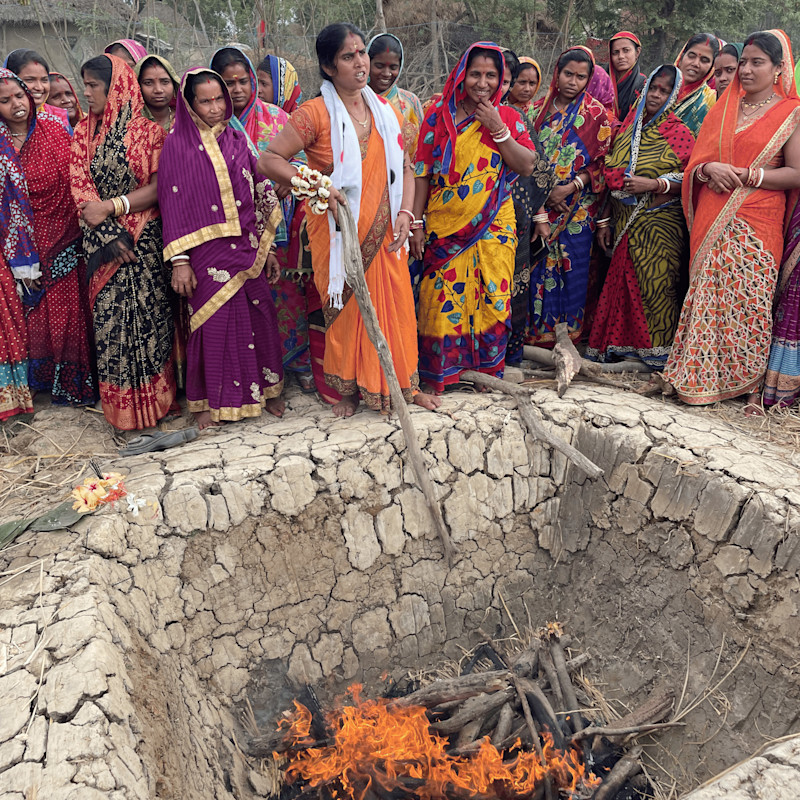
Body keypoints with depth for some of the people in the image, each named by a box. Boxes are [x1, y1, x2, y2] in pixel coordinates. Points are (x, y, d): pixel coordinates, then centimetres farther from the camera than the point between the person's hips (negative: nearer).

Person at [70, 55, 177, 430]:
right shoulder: (84, 132, 9)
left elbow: (157, 188, -9)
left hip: (145, 240, -2)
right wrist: (109, 235, -13)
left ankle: (153, 398, 14)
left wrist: (109, 207, -14)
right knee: (109, 317, 2)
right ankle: (120, 404, 14)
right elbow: (79, 185, 1)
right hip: (101, 240, 3)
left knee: (148, 314, 0)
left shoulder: (149, 132, 0)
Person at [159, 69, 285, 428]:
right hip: (207, 248, -3)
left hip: (246, 245, 3)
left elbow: (259, 194, 11)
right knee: (213, 321, 2)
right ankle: (210, 401, 17)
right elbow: (172, 204, -4)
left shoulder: (237, 139, 9)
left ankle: (265, 388, 23)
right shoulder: (178, 144, -2)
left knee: (259, 314, 5)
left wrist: (267, 247, 10)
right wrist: (179, 261, -9)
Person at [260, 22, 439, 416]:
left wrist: (404, 211, -3)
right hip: (338, 232, -4)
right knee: (344, 308, 5)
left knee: (395, 305, 8)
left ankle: (404, 386, 25)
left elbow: (405, 167, 13)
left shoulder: (385, 110, 9)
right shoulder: (316, 113, -8)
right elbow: (268, 160, -12)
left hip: (385, 231, 4)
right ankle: (349, 390, 24)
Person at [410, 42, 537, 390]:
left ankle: (486, 370, 19)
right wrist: (416, 224, -3)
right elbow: (422, 173, 2)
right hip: (445, 227, -1)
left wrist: (498, 129, -9)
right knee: (444, 298, -3)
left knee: (492, 298, 2)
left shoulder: (508, 117, 8)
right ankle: (441, 372, 14)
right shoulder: (439, 115, 3)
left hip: (494, 227, 2)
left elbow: (527, 165, -1)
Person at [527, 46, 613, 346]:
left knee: (571, 267, -2)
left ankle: (567, 335, 9)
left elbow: (602, 163, -1)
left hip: (577, 207, -2)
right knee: (538, 268, 1)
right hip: (539, 206, 2)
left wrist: (571, 187, -14)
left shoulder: (595, 113, 2)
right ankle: (537, 332, 13)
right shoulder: (540, 108, 10)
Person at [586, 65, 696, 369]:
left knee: (655, 284, -5)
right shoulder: (627, 128, 13)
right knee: (621, 283, 5)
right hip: (624, 224, 5)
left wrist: (655, 184, -20)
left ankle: (659, 355, 5)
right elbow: (611, 178, 15)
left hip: (660, 226, -4)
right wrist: (604, 221, 11)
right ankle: (619, 346, 17)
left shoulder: (679, 133, -1)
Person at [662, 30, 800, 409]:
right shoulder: (723, 108, 17)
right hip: (712, 221, 4)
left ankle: (742, 384, 8)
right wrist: (710, 169, -7)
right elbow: (695, 163, 15)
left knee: (746, 302, -5)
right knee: (706, 296, 2)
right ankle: (699, 377, 11)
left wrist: (745, 175, -12)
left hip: (756, 225, -3)